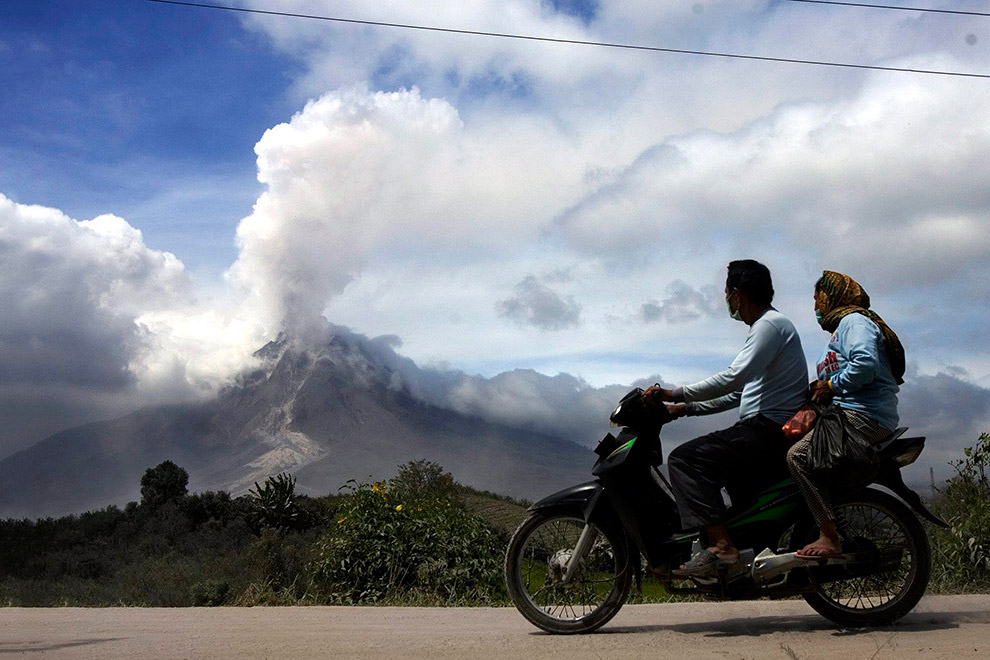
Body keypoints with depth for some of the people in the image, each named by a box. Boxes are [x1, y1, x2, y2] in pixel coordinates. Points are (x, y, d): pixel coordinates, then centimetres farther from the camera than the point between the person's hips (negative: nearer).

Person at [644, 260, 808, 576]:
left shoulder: (770, 325, -11)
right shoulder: (767, 325, 23)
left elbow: (733, 379, -24)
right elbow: (739, 392, 25)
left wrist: (674, 394, -21)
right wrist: (687, 407, 19)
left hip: (769, 429, -11)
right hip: (769, 433, 11)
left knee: (684, 459, -20)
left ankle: (721, 546, -29)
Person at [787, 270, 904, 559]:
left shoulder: (854, 321, -4)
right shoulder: (841, 329, 30)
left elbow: (866, 364, -24)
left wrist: (830, 385, -13)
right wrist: (817, 390, 9)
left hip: (865, 416, -11)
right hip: (849, 414, 11)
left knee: (798, 455, -26)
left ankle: (829, 538, -30)